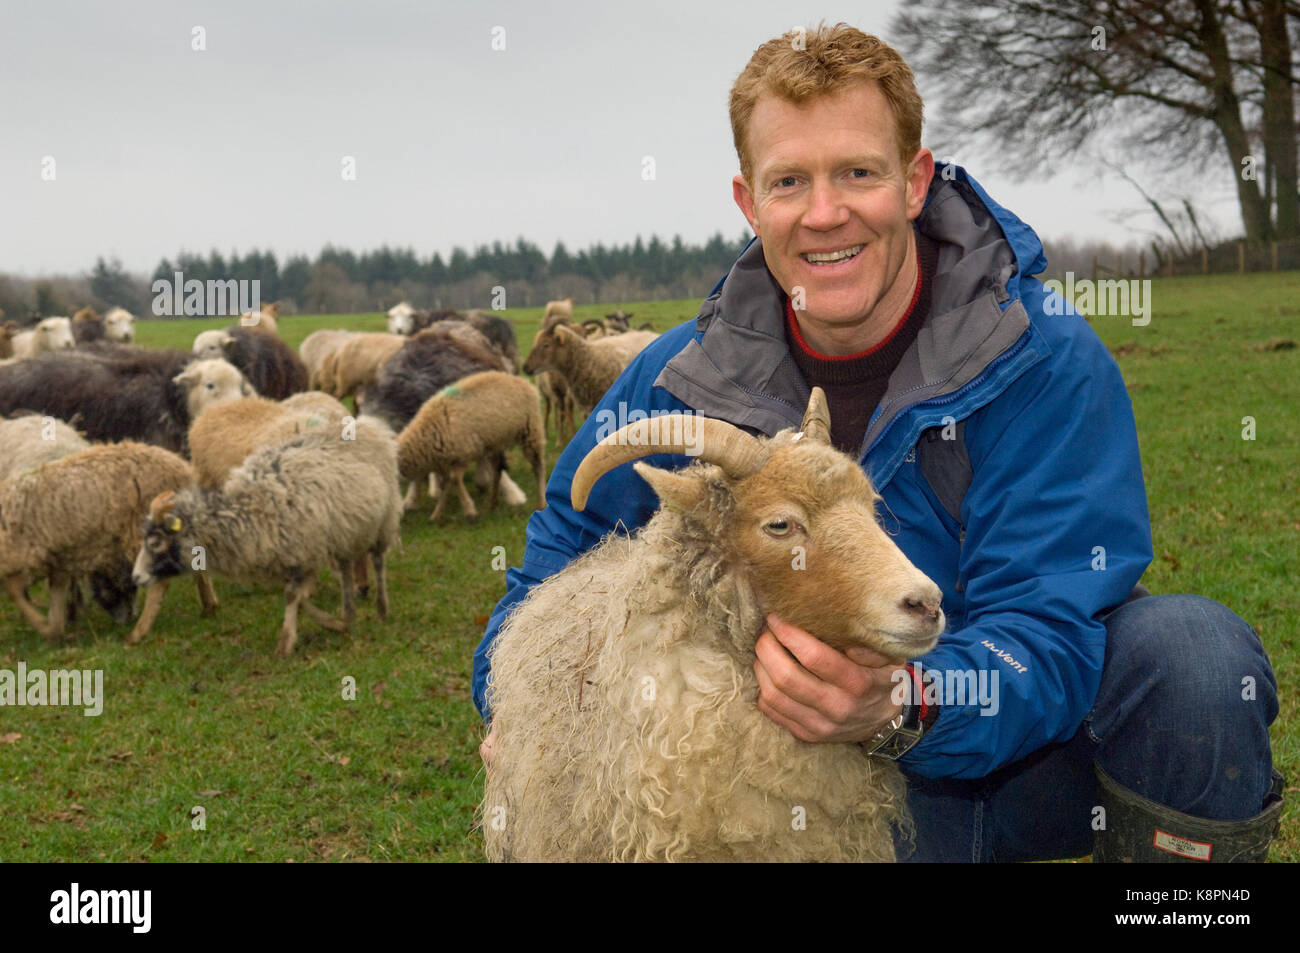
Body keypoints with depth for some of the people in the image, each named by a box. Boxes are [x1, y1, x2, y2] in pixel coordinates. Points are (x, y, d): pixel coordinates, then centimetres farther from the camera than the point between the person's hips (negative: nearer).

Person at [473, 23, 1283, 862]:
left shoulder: (1045, 360, -17)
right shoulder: (685, 380, -7)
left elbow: (1050, 635, -23)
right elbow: (566, 547, 8)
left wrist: (899, 706, -43)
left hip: (1033, 752, -1)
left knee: (1192, 647, -30)